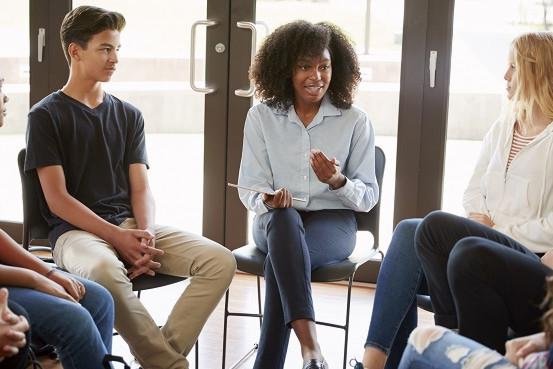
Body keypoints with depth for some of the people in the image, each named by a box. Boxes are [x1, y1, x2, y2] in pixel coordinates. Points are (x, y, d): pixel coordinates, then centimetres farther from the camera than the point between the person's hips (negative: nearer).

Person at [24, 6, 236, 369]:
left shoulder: (128, 115, 16)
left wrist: (146, 233, -12)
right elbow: (58, 200, -6)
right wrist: (117, 238, -17)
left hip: (130, 224, 5)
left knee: (220, 260, -18)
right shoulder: (46, 115, 2)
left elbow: (141, 189, 10)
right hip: (76, 229, -5)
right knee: (105, 270, -41)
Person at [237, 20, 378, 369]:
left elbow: (369, 196, 2)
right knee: (284, 217, -38)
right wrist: (269, 199, -21)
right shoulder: (261, 117, 4)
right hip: (276, 222, 1)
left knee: (282, 255, -35)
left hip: (333, 222, -1)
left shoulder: (355, 121, 0)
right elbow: (249, 187, 3)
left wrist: (337, 181, -20)